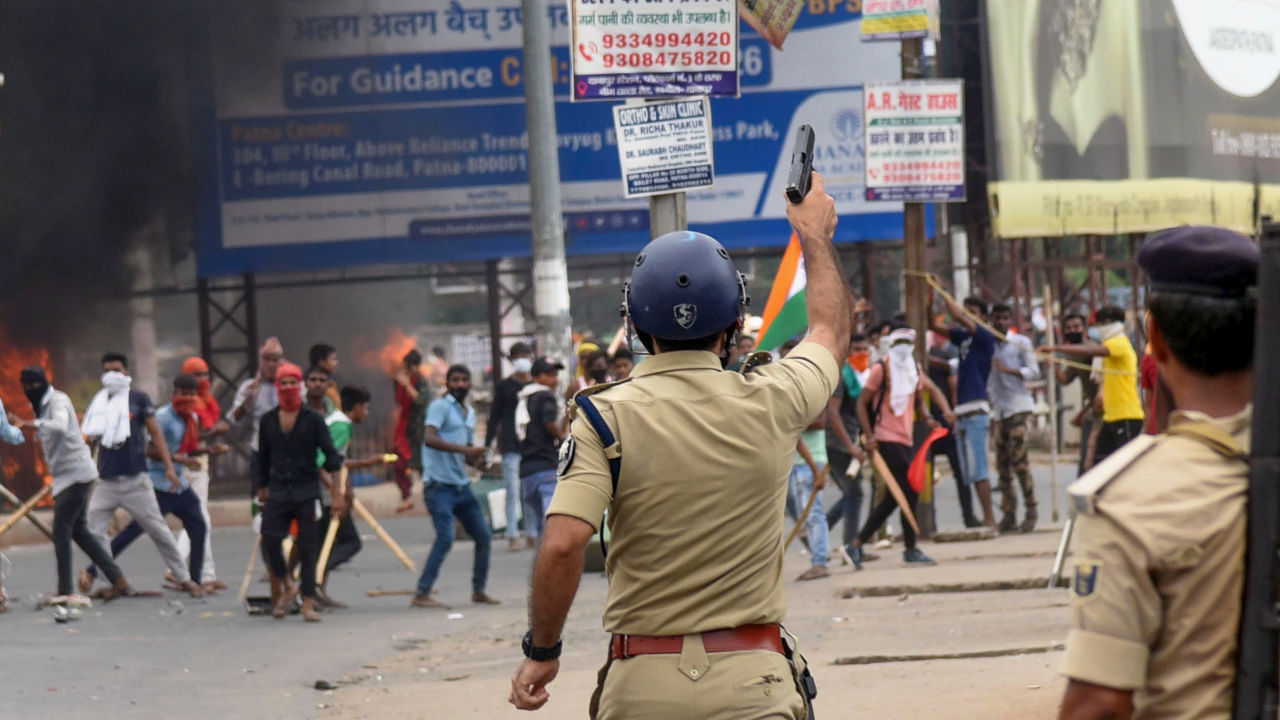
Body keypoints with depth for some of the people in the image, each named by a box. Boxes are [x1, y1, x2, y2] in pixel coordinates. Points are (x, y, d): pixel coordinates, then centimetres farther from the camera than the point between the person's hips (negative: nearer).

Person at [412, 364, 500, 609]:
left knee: (483, 535, 8)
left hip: (461, 485, 8)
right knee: (446, 537, -17)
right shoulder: (440, 407, -6)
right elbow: (429, 438, -23)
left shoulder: (469, 413, 18)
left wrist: (475, 455, 2)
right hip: (439, 485, -8)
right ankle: (421, 595, -14)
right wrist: (464, 449, -31)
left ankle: (479, 591, 22)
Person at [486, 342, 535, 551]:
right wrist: (487, 444, 0)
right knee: (513, 491, -6)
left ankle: (531, 534, 12)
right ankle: (513, 536, -4)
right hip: (511, 445, -2)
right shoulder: (505, 386, 2)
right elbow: (494, 416, 4)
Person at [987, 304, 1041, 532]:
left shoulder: (1021, 342, 4)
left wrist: (1008, 370, -15)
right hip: (998, 410, 5)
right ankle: (1008, 515, 3)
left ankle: (1031, 511, -9)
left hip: (1019, 406, -5)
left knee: (1018, 459, -15)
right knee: (1002, 464, 0)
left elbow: (1034, 371, -3)